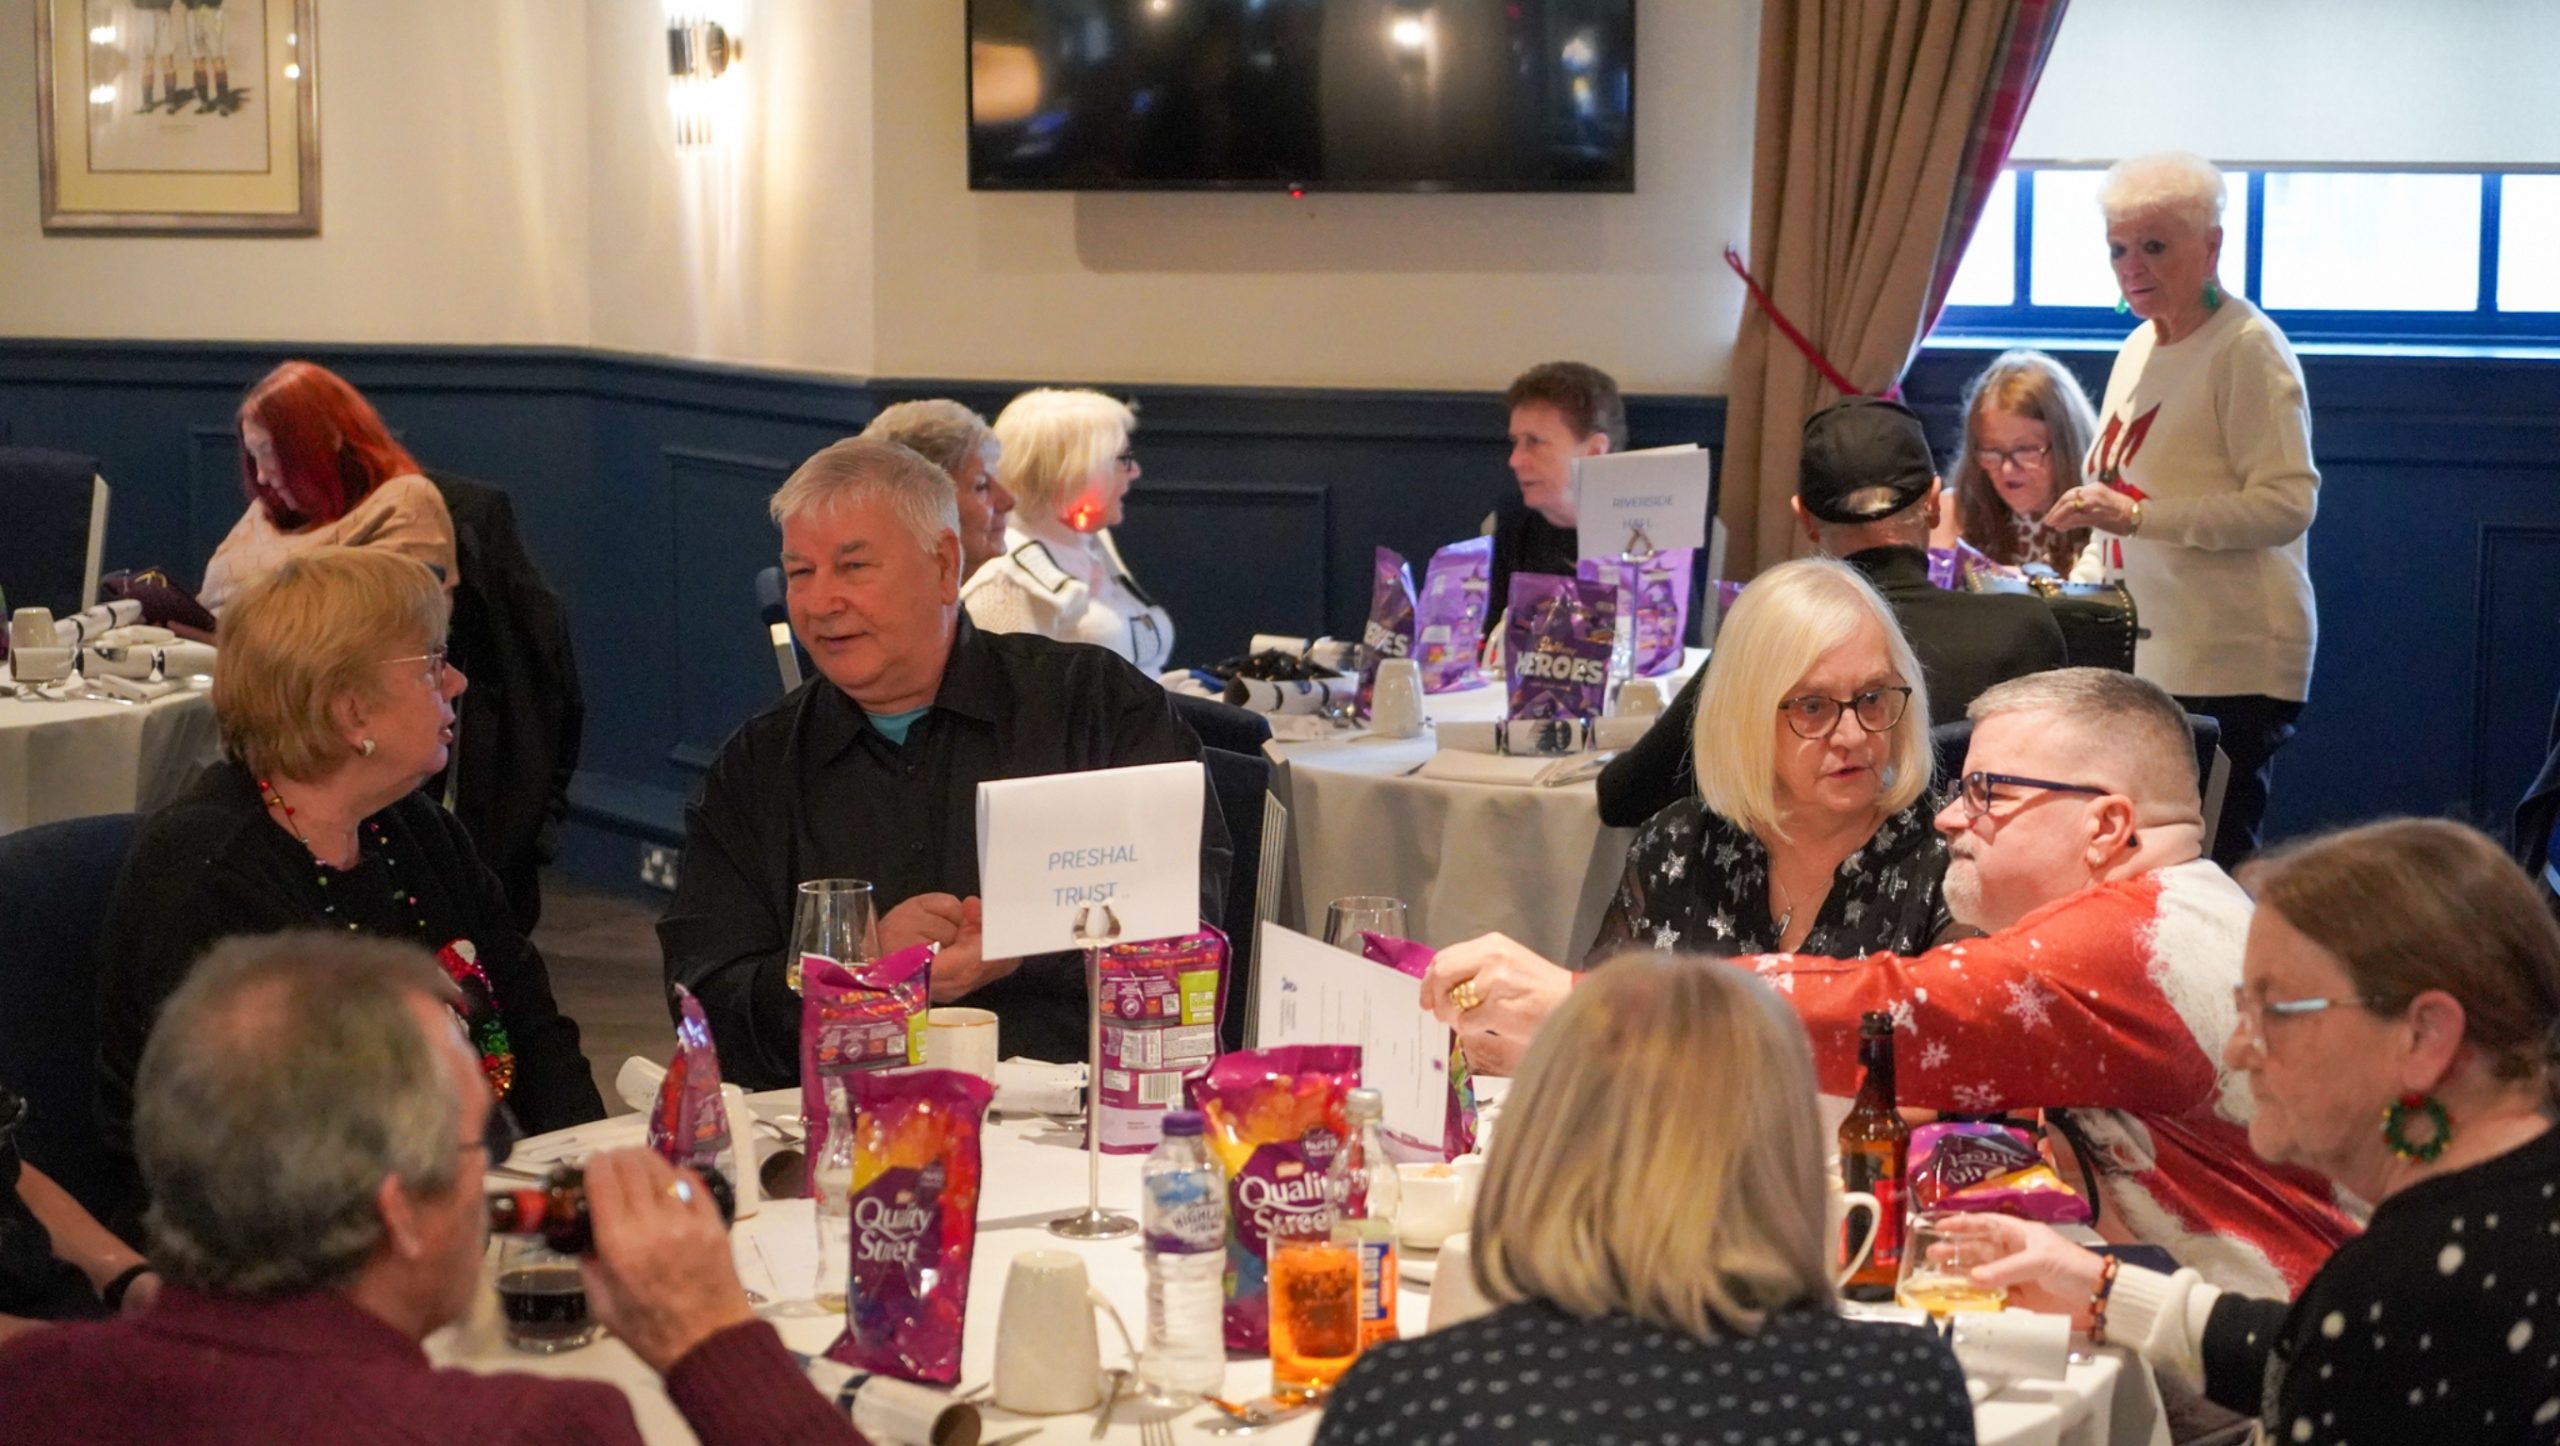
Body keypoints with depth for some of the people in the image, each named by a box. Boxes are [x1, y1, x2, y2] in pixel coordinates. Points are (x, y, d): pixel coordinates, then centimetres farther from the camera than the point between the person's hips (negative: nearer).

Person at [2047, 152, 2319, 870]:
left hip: (2227, 670, -8)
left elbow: (2288, 503, -19)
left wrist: (2135, 515, -24)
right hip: (2144, 658, 8)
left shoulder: (2247, 347, -10)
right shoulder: (2139, 347, 17)